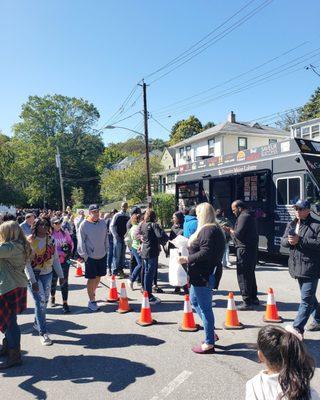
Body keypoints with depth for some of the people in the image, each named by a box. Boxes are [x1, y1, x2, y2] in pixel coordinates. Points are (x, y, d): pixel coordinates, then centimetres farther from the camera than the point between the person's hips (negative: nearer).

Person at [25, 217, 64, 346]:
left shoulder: (51, 240, 1)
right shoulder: (29, 241, -13)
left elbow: (55, 258, 8)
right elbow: (26, 263, -14)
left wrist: (61, 275, 8)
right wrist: (32, 281, -18)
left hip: (47, 274, 5)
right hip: (34, 275, -5)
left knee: (44, 301, 13)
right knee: (40, 301, -8)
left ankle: (37, 323, 38)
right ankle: (43, 333, 3)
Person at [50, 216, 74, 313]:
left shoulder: (65, 232, 2)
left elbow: (71, 243, 8)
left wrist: (69, 252, -8)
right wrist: (61, 253, -18)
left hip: (65, 261, 2)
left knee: (64, 282, 1)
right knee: (53, 281, 17)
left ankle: (65, 303, 7)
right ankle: (53, 298, 43)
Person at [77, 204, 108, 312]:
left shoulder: (103, 223, 1)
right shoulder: (84, 224, -11)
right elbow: (81, 241, -10)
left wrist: (106, 249, 8)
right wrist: (84, 255, -12)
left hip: (102, 255, 5)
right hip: (90, 256, -5)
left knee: (98, 276, 17)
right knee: (92, 278, 1)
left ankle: (92, 293, 40)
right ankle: (91, 301, 12)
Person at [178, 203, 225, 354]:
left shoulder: (208, 230, -19)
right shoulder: (213, 229, 14)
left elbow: (206, 253, -27)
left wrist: (187, 259, -20)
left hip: (203, 275, -11)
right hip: (202, 274, 11)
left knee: (205, 307, 1)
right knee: (194, 301, 23)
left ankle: (209, 343, 15)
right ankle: (210, 332, 32)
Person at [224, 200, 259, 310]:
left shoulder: (243, 217, -14)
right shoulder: (249, 216, 18)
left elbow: (238, 234, -21)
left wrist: (230, 230, -2)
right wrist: (231, 230, 12)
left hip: (244, 250, -11)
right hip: (252, 250, 11)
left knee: (243, 276, -5)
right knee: (250, 274, 19)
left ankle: (247, 302, 0)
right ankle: (253, 298, 30)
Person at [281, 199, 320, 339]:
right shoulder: (291, 225, 13)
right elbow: (283, 241, 13)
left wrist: (300, 240, -22)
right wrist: (289, 241, -10)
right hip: (298, 267, 7)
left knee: (306, 299, -8)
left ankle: (297, 328, -8)